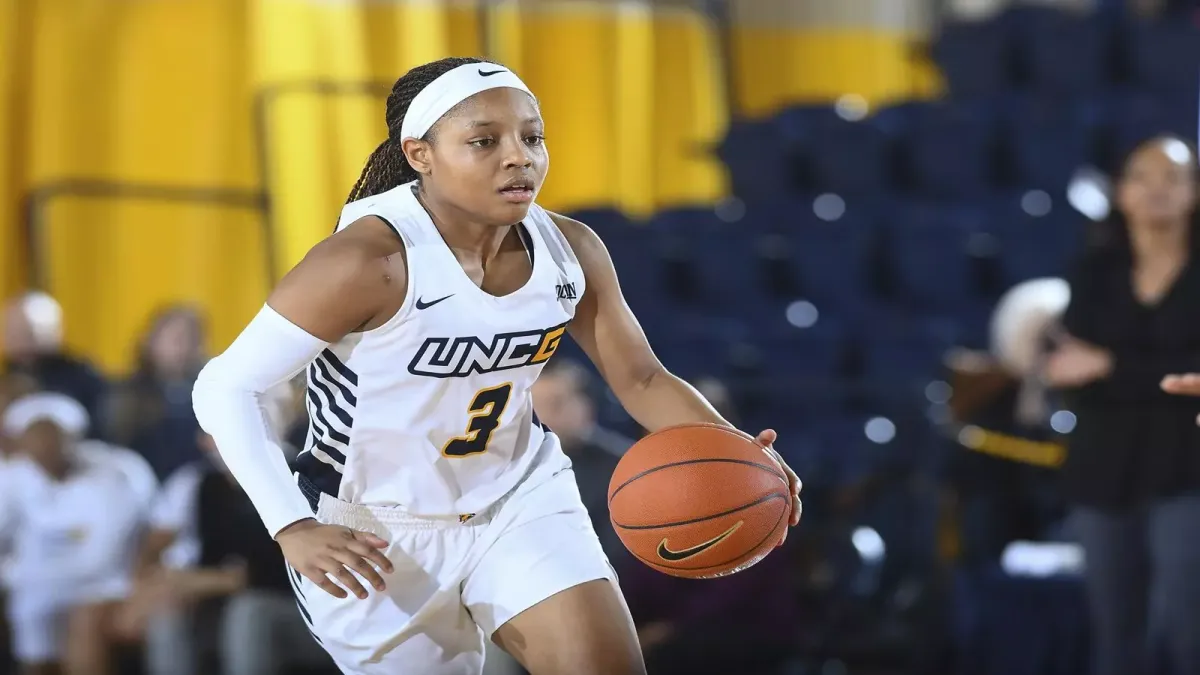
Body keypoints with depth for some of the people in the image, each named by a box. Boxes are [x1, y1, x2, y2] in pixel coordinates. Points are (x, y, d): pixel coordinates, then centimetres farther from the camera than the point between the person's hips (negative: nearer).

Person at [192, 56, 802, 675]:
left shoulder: (569, 251, -9)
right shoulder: (368, 263, -27)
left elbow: (641, 378, 3)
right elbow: (224, 389, -22)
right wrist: (293, 529, -32)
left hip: (519, 501, 5)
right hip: (379, 537, -4)